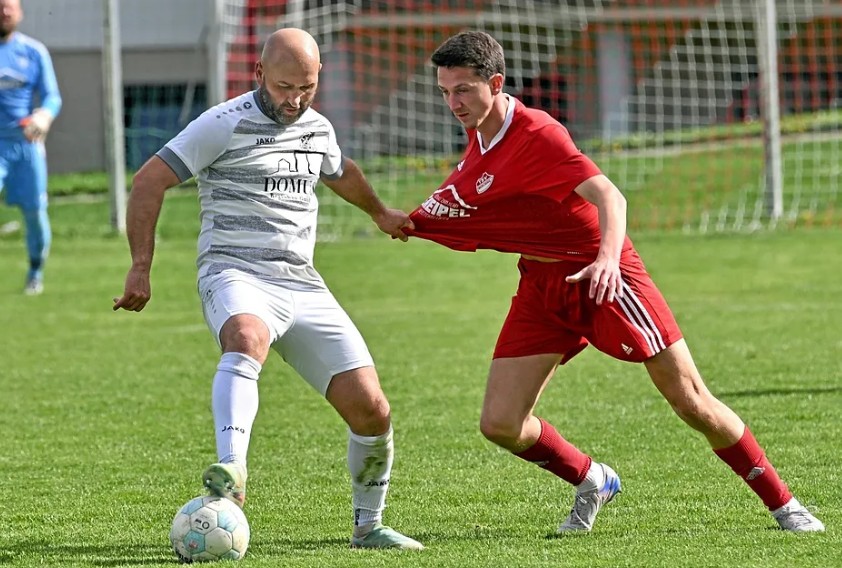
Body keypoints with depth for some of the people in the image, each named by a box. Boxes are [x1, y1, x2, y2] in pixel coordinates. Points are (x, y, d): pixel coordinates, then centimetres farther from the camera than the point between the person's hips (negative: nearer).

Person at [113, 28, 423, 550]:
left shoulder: (319, 130, 15)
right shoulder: (225, 125, -5)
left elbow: (341, 172, 39)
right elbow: (149, 182, -4)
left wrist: (380, 213, 56)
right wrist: (141, 268, -9)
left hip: (303, 286, 6)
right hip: (236, 275, -6)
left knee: (370, 407, -4)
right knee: (247, 340, -42)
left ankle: (369, 526, 16)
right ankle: (231, 473, -57)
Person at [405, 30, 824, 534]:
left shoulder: (536, 134, -21)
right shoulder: (481, 137, 3)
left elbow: (609, 196, -32)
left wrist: (608, 256, -49)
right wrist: (406, 222, 10)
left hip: (601, 278, -7)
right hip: (542, 288, 7)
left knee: (691, 402, -6)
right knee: (500, 424, -6)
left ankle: (782, 504, 8)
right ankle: (592, 483, 21)